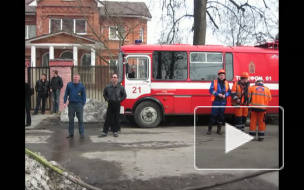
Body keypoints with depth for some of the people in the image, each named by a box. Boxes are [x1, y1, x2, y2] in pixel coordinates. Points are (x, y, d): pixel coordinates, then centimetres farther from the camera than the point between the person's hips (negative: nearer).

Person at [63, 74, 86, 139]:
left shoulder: (81, 85, 0)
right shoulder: (69, 84, 2)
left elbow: (84, 96, 2)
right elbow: (66, 94, 3)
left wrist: (83, 104, -6)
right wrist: (64, 102, -5)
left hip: (79, 104, -1)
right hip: (71, 104, 1)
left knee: (80, 119, 2)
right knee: (71, 119, 9)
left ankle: (82, 133, 7)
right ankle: (71, 133, 18)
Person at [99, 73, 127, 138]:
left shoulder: (121, 87, -2)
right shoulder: (108, 87, 2)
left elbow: (124, 95, 5)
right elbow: (104, 94, 17)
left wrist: (119, 99, -4)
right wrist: (107, 99, 4)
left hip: (117, 104, -1)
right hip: (110, 104, 1)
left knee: (116, 118, 6)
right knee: (108, 118, 2)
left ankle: (115, 131, 17)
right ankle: (104, 132, 6)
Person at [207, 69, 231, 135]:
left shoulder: (226, 83, 10)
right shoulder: (214, 82, 0)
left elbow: (229, 92, 9)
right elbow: (211, 90, -7)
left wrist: (225, 95, -11)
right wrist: (218, 94, -18)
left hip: (223, 102, 4)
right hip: (216, 102, -3)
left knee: (221, 116, 8)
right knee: (213, 115, -4)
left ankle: (219, 130, 18)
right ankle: (209, 129, 5)